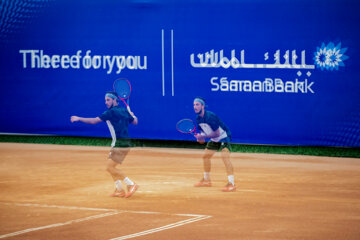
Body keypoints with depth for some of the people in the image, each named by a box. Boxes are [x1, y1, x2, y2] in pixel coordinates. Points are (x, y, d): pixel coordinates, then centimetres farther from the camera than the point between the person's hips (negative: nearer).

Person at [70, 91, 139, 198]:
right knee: (110, 166, 15)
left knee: (110, 167, -10)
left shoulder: (111, 112, -11)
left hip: (119, 144, -9)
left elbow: (94, 121, -13)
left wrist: (79, 118, -7)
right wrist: (133, 115, 43)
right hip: (125, 144, 9)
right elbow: (135, 121, 24)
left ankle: (131, 184, -12)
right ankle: (119, 190, 14)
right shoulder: (124, 111, 12)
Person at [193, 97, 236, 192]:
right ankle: (206, 180, 34)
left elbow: (217, 133, -27)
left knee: (225, 156, -27)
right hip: (214, 139, 10)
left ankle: (231, 184, -33)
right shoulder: (198, 118, -1)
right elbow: (203, 130, 10)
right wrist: (200, 137, -12)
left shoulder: (210, 117, -28)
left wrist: (203, 137, -30)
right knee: (206, 156, 15)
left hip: (223, 137, -9)